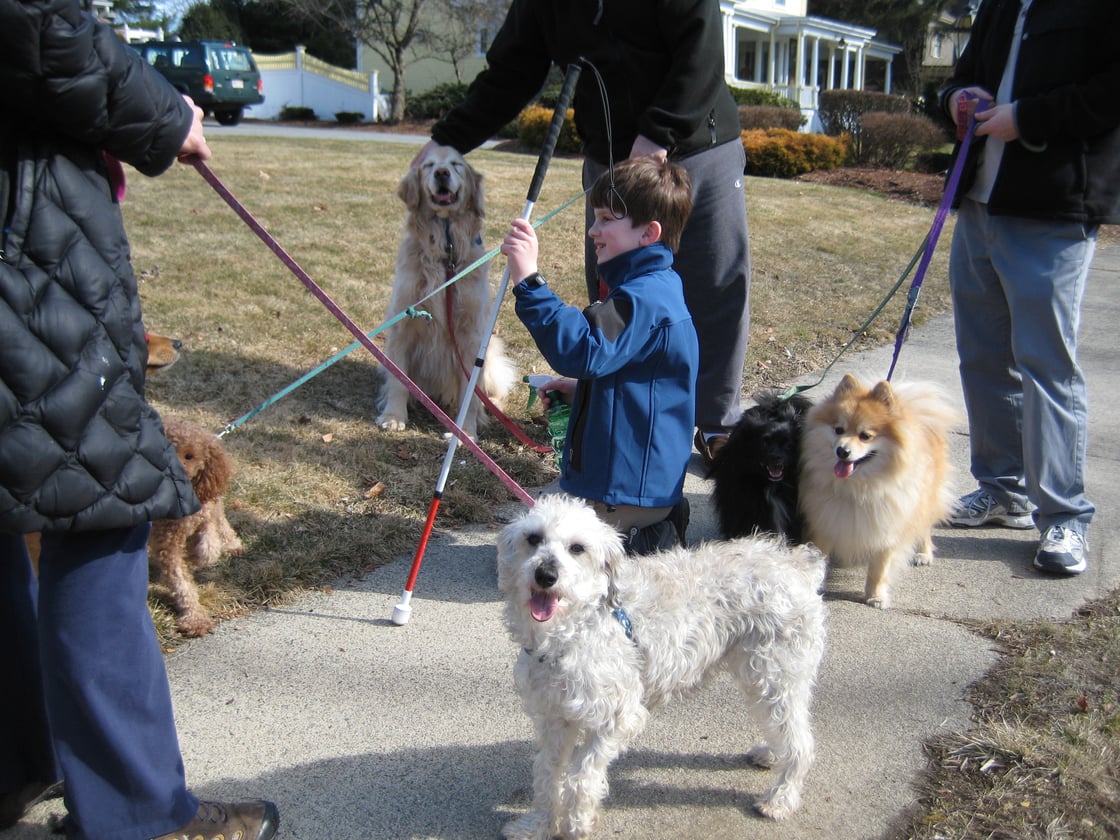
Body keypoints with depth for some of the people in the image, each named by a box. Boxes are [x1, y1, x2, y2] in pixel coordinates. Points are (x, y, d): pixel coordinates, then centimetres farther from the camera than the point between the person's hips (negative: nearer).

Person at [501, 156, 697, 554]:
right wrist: (581, 388, 12)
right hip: (638, 474, 11)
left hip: (627, 487, -11)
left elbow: (581, 350, -40)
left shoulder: (642, 299, -24)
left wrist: (529, 281, -42)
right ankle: (652, 528, 16)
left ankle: (647, 545, -3)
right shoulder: (656, 287, 10)